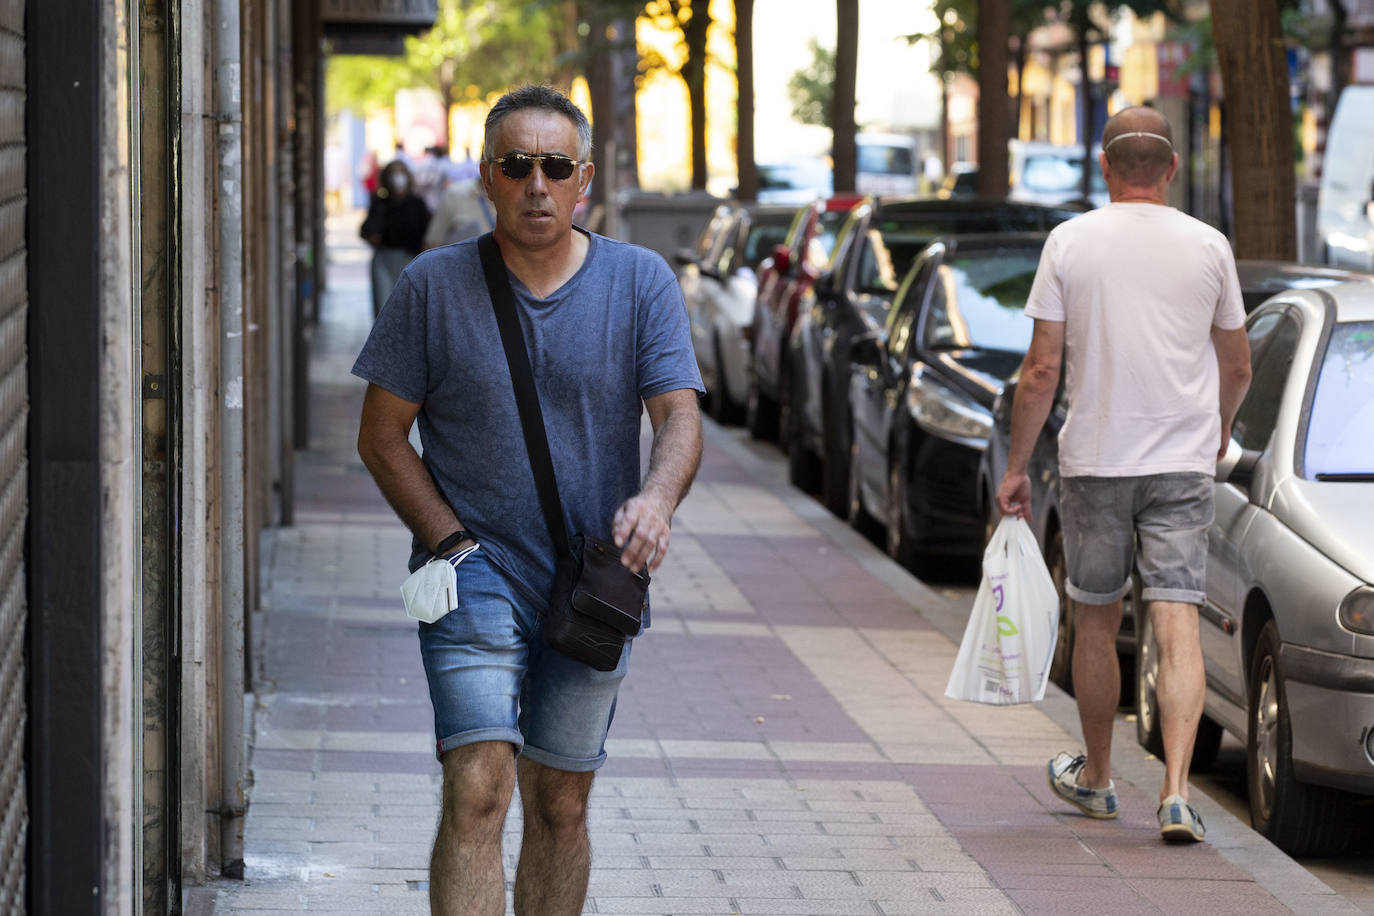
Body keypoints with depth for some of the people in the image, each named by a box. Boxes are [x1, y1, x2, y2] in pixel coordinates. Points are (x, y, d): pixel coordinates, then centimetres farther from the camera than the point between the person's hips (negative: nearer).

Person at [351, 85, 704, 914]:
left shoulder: (641, 282, 1)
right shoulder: (436, 285, -1)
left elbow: (679, 416, -7)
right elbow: (382, 437, 2)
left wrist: (656, 499, -29)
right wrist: (454, 544, -10)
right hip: (475, 576, -2)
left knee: (560, 806, 11)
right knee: (478, 791, -17)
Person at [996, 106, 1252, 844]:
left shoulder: (1070, 242, -3)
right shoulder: (1208, 246, 1)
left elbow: (1042, 369, -5)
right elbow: (1237, 371, 11)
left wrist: (1015, 467, 4)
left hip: (1094, 459, 0)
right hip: (1184, 462, 0)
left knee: (1095, 621, 15)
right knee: (1177, 626, -5)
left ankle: (1095, 779, 30)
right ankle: (1175, 793, -17)